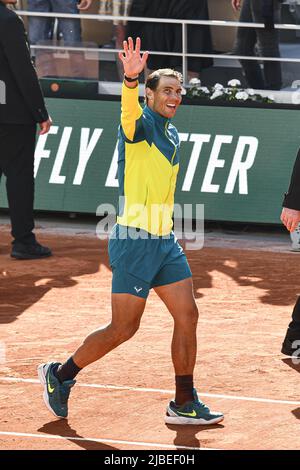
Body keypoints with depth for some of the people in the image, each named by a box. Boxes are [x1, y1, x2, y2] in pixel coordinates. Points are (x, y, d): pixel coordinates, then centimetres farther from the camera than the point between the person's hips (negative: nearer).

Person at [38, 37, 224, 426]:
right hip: (134, 242, -8)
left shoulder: (172, 135, 14)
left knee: (187, 316, 3)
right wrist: (130, 78, -59)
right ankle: (60, 375, 15)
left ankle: (184, 404, 10)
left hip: (164, 241, 8)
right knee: (123, 329, -2)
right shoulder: (141, 123, -12)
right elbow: (130, 111, -38)